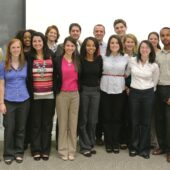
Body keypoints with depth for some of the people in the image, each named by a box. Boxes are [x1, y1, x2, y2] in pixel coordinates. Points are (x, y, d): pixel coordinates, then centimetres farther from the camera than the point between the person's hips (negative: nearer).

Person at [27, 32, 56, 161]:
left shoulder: (51, 56, 4)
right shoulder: (29, 57, 1)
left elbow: (56, 75, 5)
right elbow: (27, 77, 1)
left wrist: (55, 92, 0)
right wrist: (29, 94, -6)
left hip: (49, 95, 1)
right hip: (35, 95, -1)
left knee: (47, 123, 8)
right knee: (36, 123, 6)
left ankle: (46, 150, 18)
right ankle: (36, 150, 17)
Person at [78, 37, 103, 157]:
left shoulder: (99, 59, 4)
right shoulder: (80, 59, -7)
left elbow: (100, 74, 11)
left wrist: (97, 85, 8)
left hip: (96, 90, 3)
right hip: (83, 90, -3)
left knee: (93, 120, 8)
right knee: (83, 120, 3)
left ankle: (91, 144, 23)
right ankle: (85, 146, 13)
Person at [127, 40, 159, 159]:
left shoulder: (154, 65, -6)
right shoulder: (132, 61, -5)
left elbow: (155, 81, 8)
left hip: (148, 94, 0)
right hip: (134, 93, 1)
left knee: (146, 122, 6)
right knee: (134, 121, 8)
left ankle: (144, 148, 18)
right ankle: (134, 147, 22)